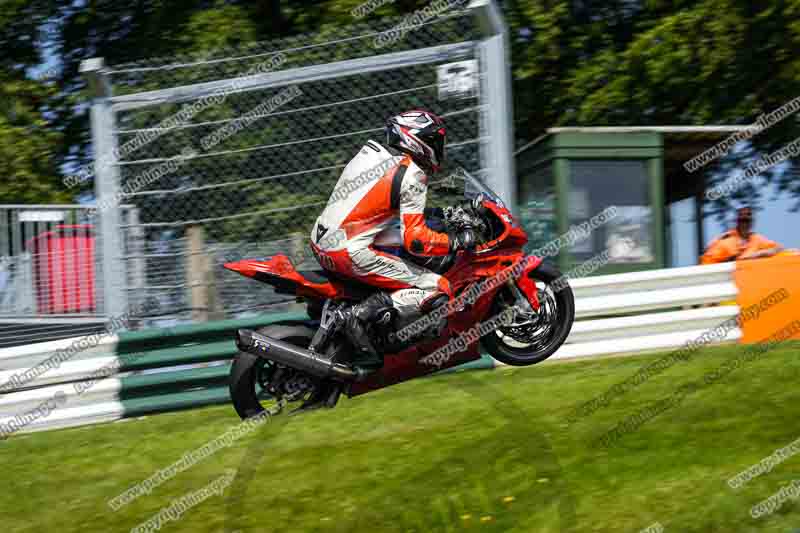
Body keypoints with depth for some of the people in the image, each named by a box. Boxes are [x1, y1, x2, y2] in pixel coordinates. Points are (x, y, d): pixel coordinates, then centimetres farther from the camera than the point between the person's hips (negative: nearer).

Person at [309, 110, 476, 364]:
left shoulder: (370, 153, 15)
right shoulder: (412, 175, -9)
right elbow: (415, 240, -16)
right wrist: (457, 242, -2)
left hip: (320, 242, 9)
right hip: (351, 253, -9)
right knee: (439, 290, -7)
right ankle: (365, 313, -19)